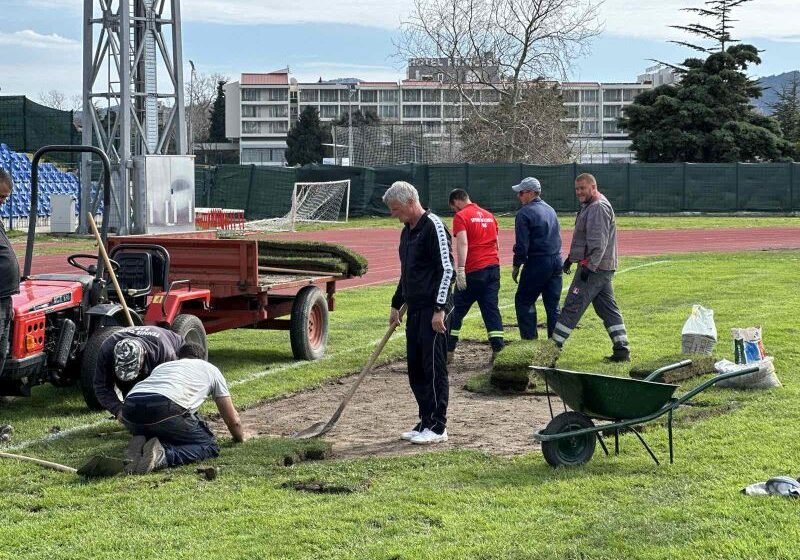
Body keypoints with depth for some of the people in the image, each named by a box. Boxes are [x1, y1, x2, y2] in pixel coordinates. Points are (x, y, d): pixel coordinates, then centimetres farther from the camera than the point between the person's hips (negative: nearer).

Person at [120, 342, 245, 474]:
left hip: (130, 410, 5)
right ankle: (162, 456, -16)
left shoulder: (161, 366, 41)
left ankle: (141, 444, 0)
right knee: (209, 446, 12)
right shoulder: (211, 369, 31)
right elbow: (233, 419, 34)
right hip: (163, 408, -5)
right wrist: (240, 438, 55)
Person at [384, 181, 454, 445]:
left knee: (434, 367, -5)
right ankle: (425, 422, 19)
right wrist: (396, 304, 25)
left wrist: (439, 309, -21)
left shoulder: (433, 227, -12)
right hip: (414, 309, 9)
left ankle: (438, 427, 1)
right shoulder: (407, 232, 17)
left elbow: (446, 269, -17)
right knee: (415, 368, 11)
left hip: (433, 309, -9)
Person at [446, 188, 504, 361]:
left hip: (473, 271, -6)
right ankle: (498, 350, -2)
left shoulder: (461, 216, -6)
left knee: (457, 310, 5)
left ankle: (448, 352, 9)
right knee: (492, 309, 6)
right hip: (493, 268, 6)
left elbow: (462, 243, -18)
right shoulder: (489, 215, 16)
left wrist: (460, 269, -23)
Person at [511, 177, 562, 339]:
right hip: (557, 261, 7)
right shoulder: (550, 209, 14)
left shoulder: (524, 213, -11)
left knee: (523, 301, 4)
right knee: (553, 304, 11)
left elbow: (522, 245, -14)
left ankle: (530, 339, 0)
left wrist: (516, 266, -5)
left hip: (538, 263, -7)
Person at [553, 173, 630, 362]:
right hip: (603, 268, 11)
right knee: (608, 309, 9)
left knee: (573, 306, -7)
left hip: (594, 268, -11)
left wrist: (589, 266, -27)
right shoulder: (589, 206, 19)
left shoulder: (598, 207, -15)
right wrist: (571, 258, 28)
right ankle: (621, 349, 8)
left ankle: (554, 345, -5)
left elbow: (598, 242, -23)